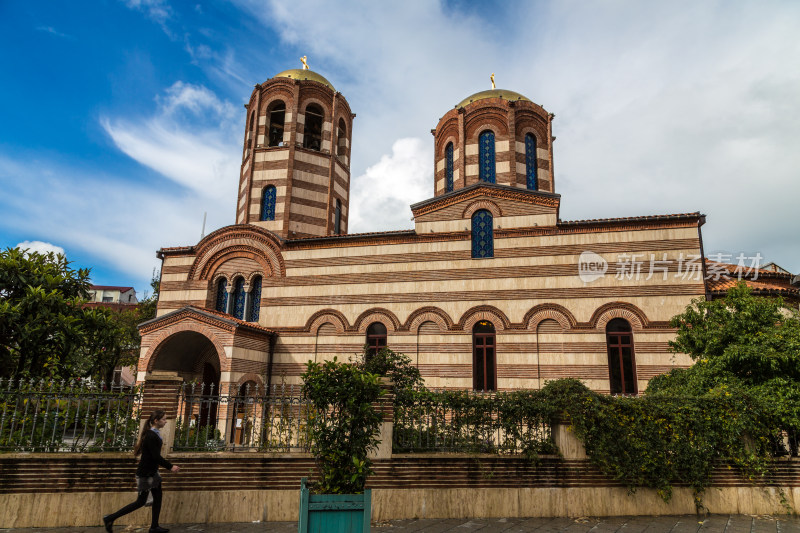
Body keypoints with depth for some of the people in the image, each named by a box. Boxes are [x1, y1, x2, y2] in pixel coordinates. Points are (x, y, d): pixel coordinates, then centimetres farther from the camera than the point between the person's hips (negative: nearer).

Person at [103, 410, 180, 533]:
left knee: (157, 498, 12)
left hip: (152, 472, 9)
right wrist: (170, 466, -19)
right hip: (145, 474, -9)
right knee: (141, 502, 2)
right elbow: (156, 456, -25)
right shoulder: (151, 436, -24)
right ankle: (110, 518, 13)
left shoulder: (154, 434, 5)